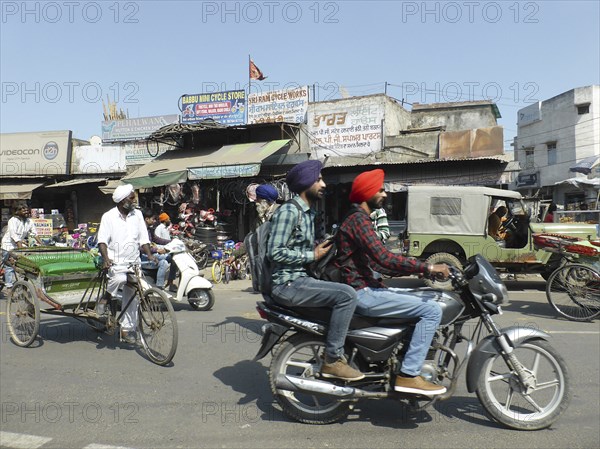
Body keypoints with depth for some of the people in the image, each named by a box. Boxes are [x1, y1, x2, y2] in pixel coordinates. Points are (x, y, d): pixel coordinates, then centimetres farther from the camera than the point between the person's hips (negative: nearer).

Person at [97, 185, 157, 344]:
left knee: (132, 297, 5)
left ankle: (127, 330, 18)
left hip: (133, 262, 4)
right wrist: (106, 258, -25)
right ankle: (106, 297, -6)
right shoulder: (108, 216, -2)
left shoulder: (137, 215, 7)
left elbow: (143, 238, 8)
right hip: (115, 261, -4)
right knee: (120, 278, -36)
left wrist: (149, 254, -9)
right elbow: (102, 240, -8)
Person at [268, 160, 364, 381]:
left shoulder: (309, 212, 17)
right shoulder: (288, 211, -13)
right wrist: (312, 255, -14)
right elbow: (275, 251, -20)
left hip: (301, 278, 10)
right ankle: (332, 360, -13)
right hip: (288, 284, -10)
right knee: (346, 295, -22)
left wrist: (320, 248, 8)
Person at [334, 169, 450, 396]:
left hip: (365, 288, 10)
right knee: (431, 310, -15)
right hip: (361, 294, -10)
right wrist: (428, 268, -20)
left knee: (425, 299, 17)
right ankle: (408, 375, -12)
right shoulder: (358, 219, -14)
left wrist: (421, 268, 13)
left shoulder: (359, 218, 19)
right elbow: (385, 258, -25)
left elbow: (379, 259, 21)